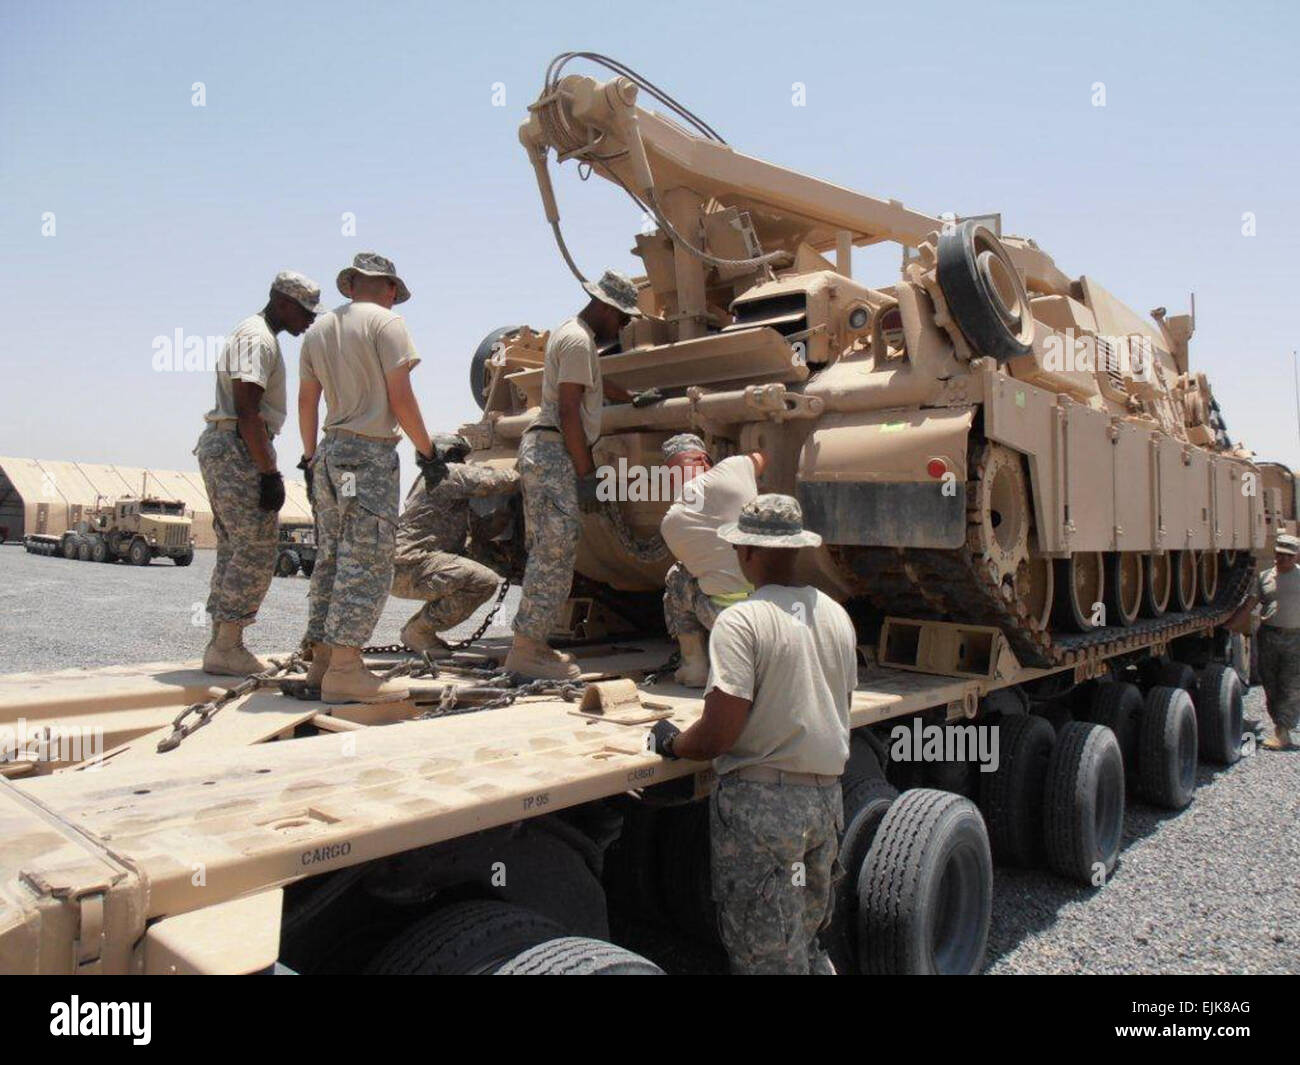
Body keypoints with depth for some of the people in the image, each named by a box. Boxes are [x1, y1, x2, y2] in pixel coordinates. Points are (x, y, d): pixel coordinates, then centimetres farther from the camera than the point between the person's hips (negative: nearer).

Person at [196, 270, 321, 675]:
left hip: (219, 446, 11)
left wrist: (265, 468, 20)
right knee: (256, 551, -8)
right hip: (238, 449, -11)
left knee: (234, 550, 13)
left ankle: (222, 644, 17)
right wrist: (269, 472, -22)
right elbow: (247, 411, -21)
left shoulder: (255, 335, 21)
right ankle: (226, 647, -4)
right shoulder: (258, 338, -11)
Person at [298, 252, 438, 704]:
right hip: (370, 455, -8)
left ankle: (322, 661, 17)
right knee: (367, 563, -7)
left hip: (329, 452, 8)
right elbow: (400, 399, -10)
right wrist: (426, 450, -1)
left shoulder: (318, 329, 16)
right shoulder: (386, 322, -5)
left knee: (331, 560, 12)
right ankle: (344, 670, -9)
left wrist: (309, 457, 26)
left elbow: (306, 401, 18)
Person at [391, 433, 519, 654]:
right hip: (409, 567, -11)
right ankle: (418, 631, -12)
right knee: (485, 582, -22)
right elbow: (496, 482, -14)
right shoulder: (451, 473, -3)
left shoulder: (429, 478, 29)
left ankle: (414, 627, 16)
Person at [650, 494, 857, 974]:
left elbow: (717, 737, -20)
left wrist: (671, 743, -1)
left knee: (765, 957, 6)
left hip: (760, 803, -7)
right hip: (826, 798, 7)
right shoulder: (836, 616, 7)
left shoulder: (741, 621, -16)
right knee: (806, 943, 23)